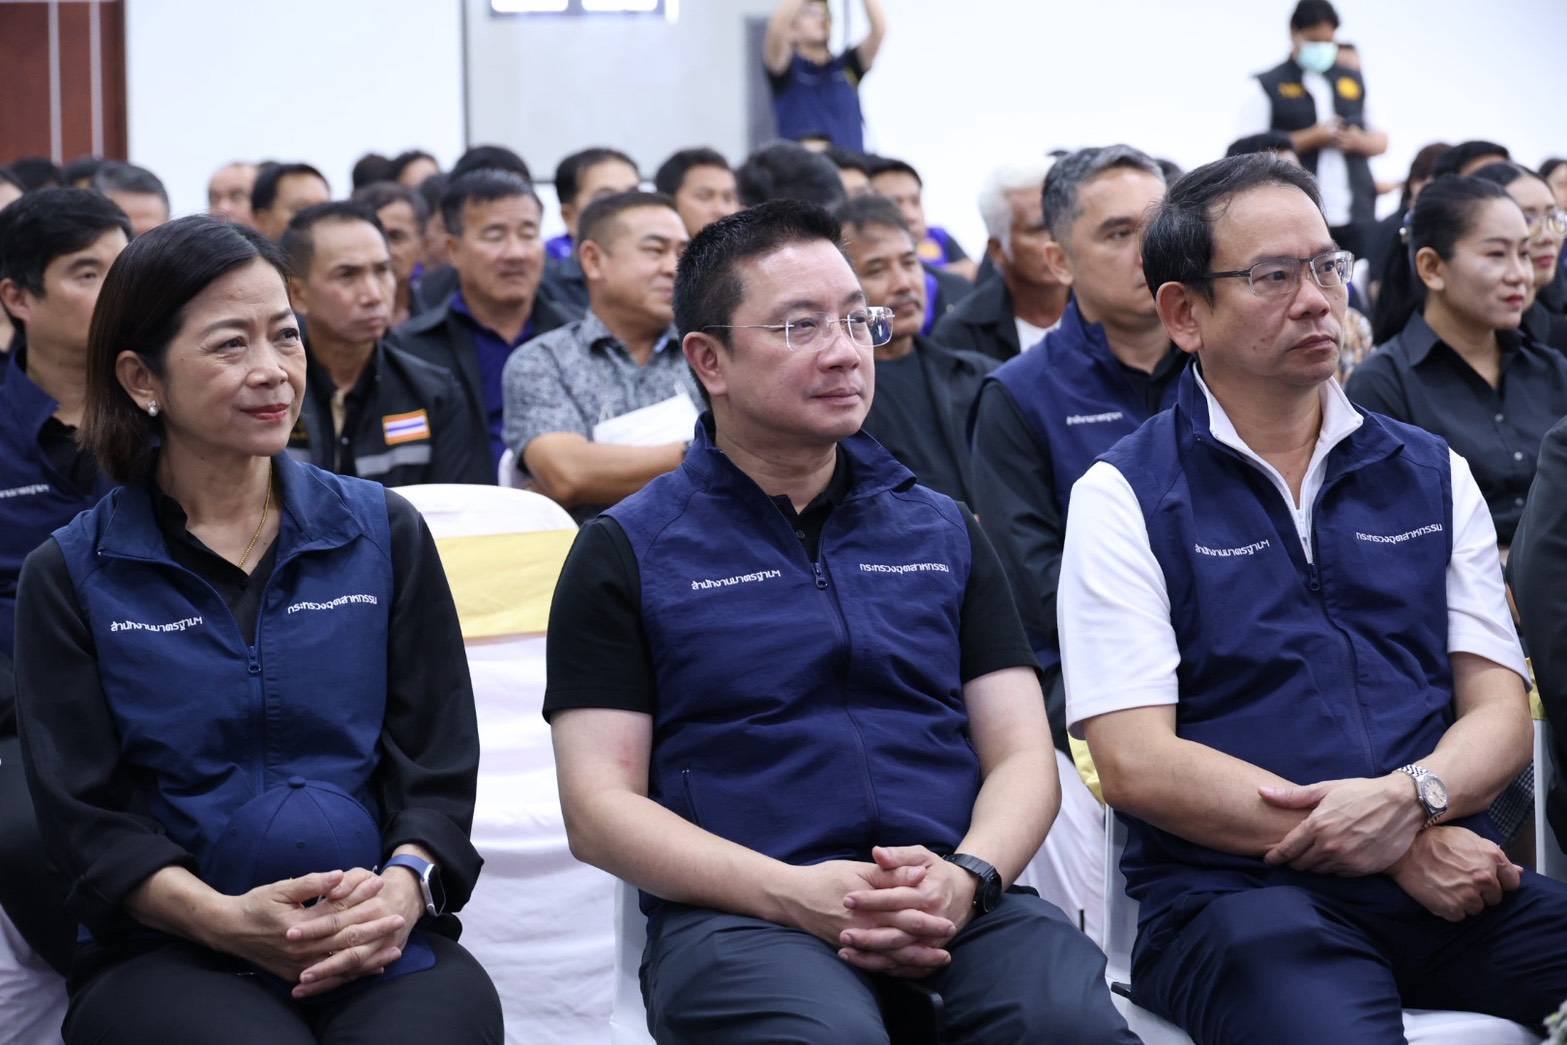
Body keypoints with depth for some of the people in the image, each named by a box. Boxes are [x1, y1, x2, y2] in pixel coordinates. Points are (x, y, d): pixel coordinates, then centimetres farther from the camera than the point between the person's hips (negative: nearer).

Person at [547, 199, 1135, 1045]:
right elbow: (600, 808, 2)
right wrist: (792, 893, -14)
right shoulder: (626, 551, 10)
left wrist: (965, 876, -10)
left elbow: (1021, 756, 14)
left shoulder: (942, 531, 20)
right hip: (738, 914, -2)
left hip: (952, 911, 2)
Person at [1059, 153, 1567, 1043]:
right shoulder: (1125, 497, 5)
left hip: (1447, 877, 5)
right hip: (1233, 890, -4)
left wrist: (1409, 799, -13)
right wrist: (1404, 853, -11)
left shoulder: (1433, 476, 18)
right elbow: (1137, 765, -5)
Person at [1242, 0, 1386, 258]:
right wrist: (1311, 138, -13)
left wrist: (1358, 141, -3)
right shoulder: (1268, 86, 3)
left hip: (1357, 215, 4)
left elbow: (1381, 140, 21)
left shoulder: (1353, 80, 17)